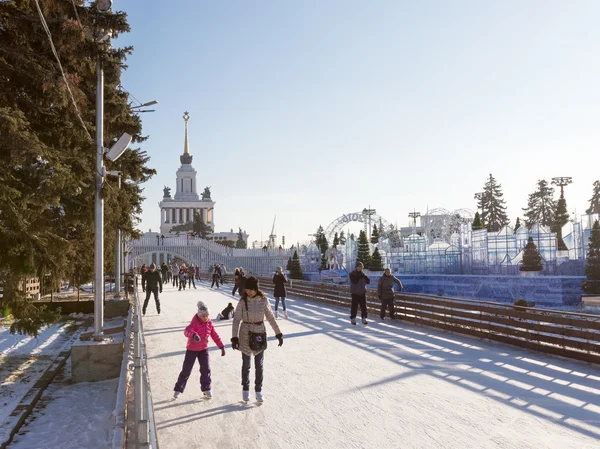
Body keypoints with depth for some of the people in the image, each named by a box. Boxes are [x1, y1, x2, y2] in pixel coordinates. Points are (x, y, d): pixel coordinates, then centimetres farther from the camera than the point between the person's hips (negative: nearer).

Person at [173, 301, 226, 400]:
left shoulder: (209, 323, -5)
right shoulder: (195, 323, -24)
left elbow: (215, 335, 5)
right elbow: (187, 331, -44)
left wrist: (221, 346, 4)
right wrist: (194, 335, -66)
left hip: (204, 349, 4)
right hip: (192, 349, -4)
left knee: (206, 369, 0)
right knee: (186, 370, 3)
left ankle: (206, 389, 13)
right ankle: (178, 389, 19)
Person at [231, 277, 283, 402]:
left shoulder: (264, 300, -9)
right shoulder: (242, 302, -12)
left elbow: (270, 318, 1)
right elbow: (236, 320, -11)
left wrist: (278, 334, 5)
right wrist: (234, 338, -19)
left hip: (260, 335, 1)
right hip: (245, 335, -1)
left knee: (259, 365, 8)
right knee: (246, 364, 12)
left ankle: (258, 390, 25)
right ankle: (245, 389, 31)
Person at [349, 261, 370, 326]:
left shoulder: (363, 274, 8)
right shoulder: (352, 274, -6)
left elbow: (368, 281, -2)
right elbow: (354, 281, -21)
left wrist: (363, 275, -13)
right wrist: (359, 275, -18)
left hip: (363, 293, 4)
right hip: (355, 293, -4)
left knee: (364, 306, 2)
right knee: (354, 306, 0)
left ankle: (364, 319, 9)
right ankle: (353, 319, 13)